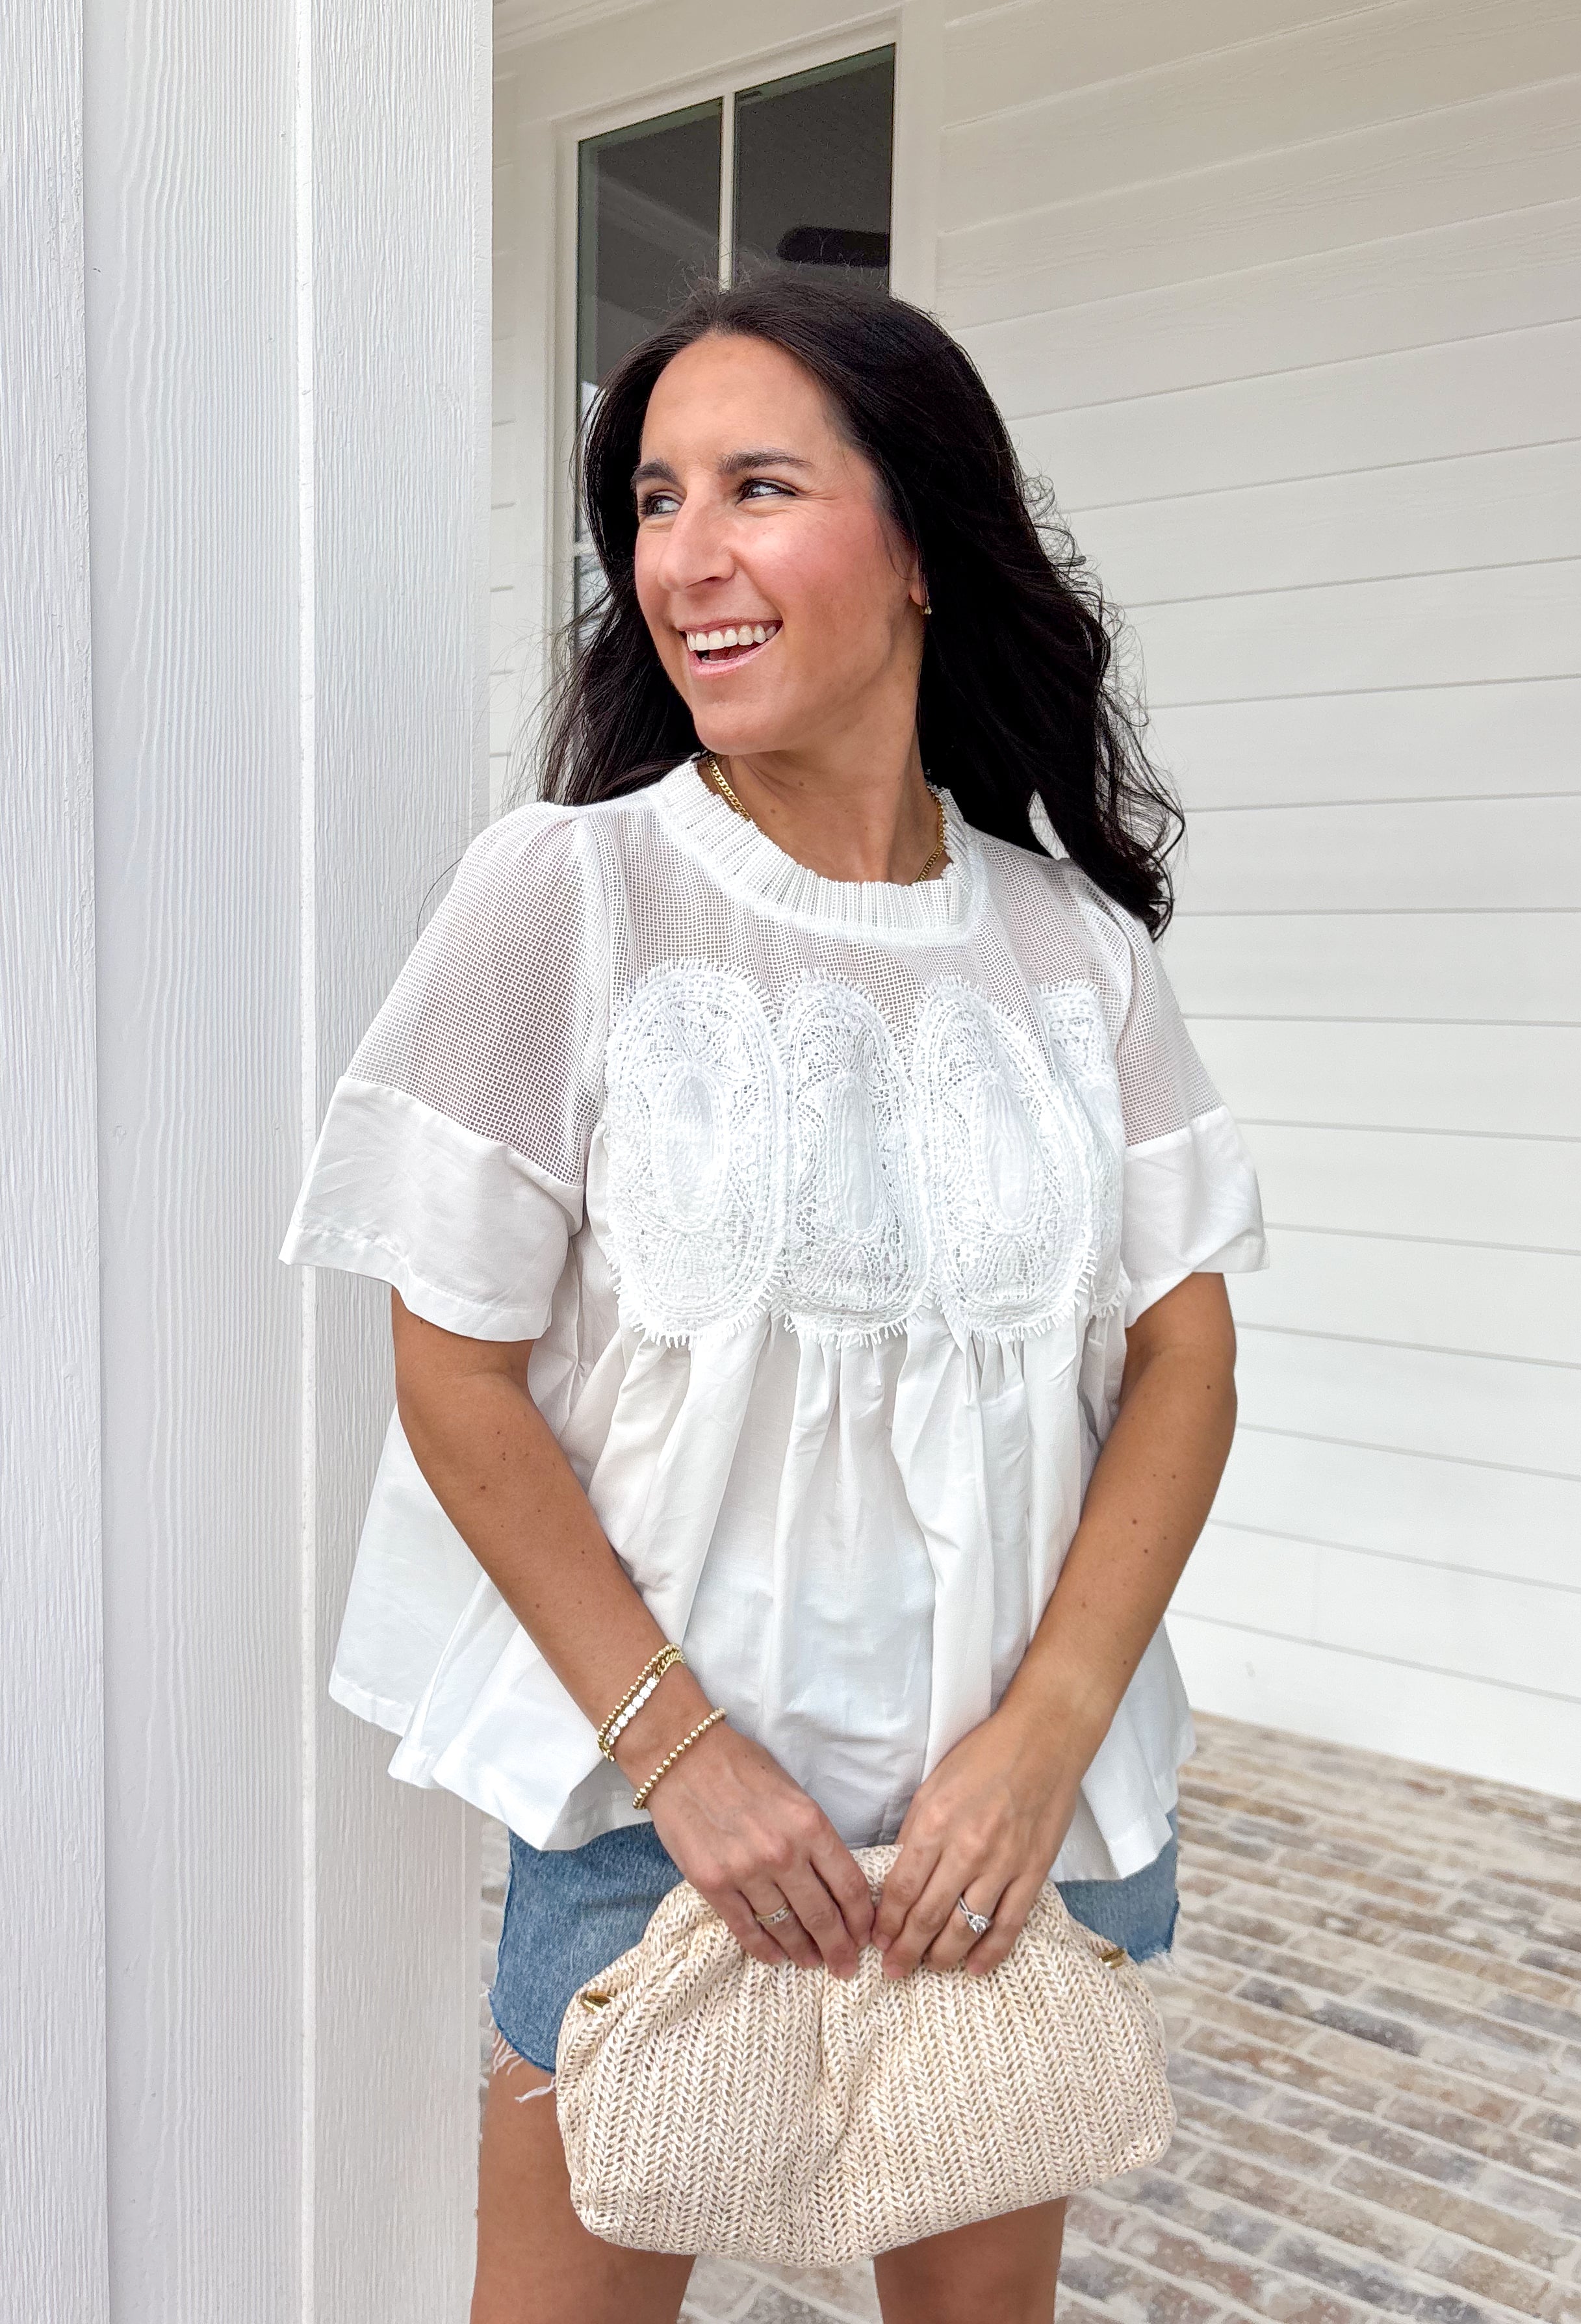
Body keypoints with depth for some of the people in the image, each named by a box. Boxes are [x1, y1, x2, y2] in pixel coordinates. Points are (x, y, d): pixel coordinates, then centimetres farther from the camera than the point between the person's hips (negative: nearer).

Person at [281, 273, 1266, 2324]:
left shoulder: (1071, 933, 0)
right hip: (654, 1791, -2)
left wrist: (1047, 1734, -11)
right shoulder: (566, 888, -9)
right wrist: (685, 1750, -13)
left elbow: (1185, 1355, -1)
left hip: (1027, 1798, 3)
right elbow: (457, 1374, -10)